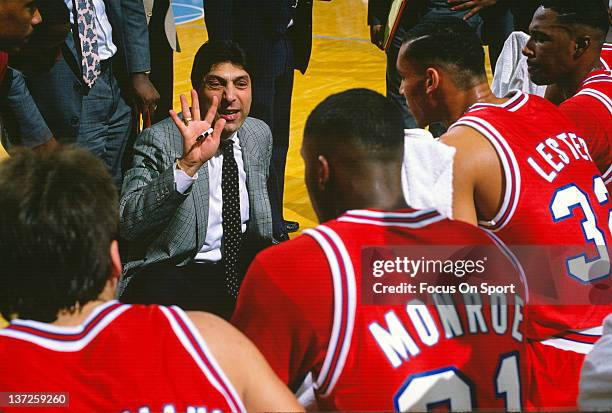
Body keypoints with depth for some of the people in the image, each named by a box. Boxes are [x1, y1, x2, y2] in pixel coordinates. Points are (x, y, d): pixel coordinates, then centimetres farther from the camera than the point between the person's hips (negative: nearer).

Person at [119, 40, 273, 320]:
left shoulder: (260, 134, 9)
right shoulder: (158, 140, -12)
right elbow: (128, 225, -26)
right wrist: (186, 166, -36)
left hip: (246, 265, 6)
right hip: (175, 272, -6)